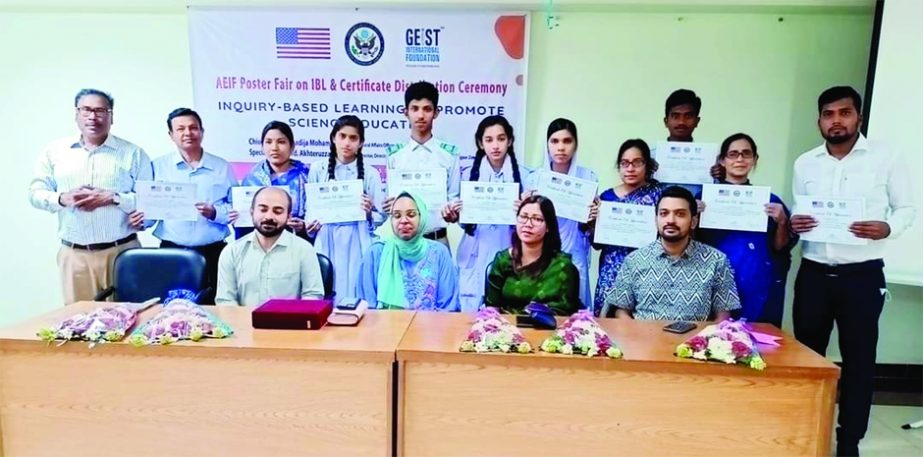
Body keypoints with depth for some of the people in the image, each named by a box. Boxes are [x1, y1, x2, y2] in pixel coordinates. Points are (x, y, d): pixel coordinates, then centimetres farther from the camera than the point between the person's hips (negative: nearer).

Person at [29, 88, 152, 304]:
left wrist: (113, 198, -16)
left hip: (122, 251, -2)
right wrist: (62, 199, -10)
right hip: (74, 254, 2)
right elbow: (35, 193, 11)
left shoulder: (133, 153, 3)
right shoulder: (54, 151, 10)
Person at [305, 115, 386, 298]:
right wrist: (311, 224, -8)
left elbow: (381, 216, 5)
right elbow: (309, 207, 11)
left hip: (357, 244, 0)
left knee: (355, 293, -1)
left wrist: (369, 212, -15)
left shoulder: (370, 173, 3)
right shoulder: (318, 169, 5)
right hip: (326, 241, 1)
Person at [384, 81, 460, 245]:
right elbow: (389, 198, 7)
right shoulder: (394, 154, 4)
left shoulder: (449, 154, 2)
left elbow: (454, 197, 4)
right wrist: (388, 206, -15)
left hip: (438, 238, -1)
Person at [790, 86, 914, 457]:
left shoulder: (886, 159, -1)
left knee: (858, 360, 6)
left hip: (862, 275, -2)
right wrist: (793, 224, -9)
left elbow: (907, 208, 2)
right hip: (814, 274, 3)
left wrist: (887, 228, -19)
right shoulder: (805, 163, 9)